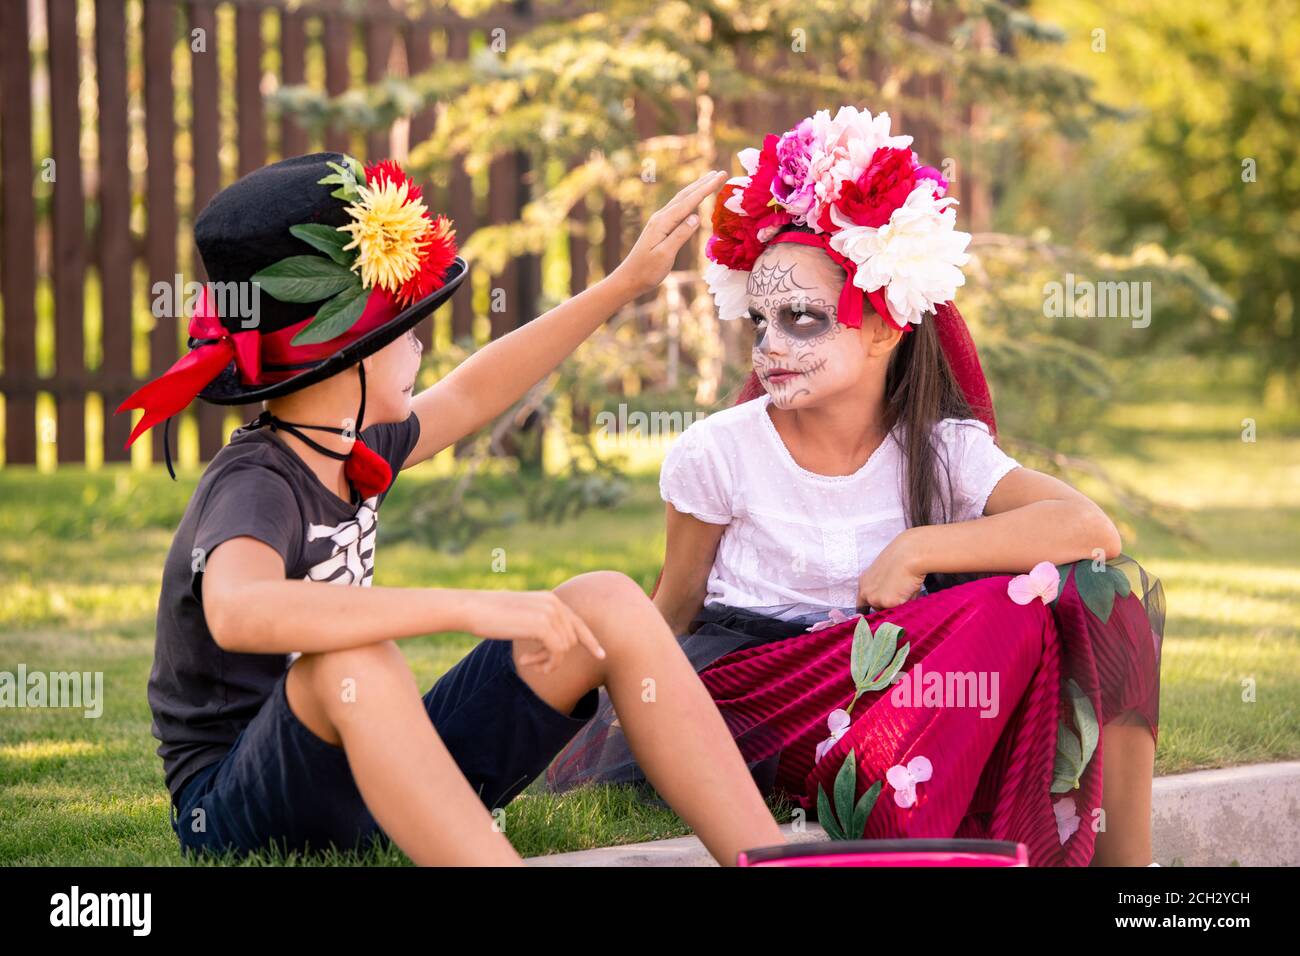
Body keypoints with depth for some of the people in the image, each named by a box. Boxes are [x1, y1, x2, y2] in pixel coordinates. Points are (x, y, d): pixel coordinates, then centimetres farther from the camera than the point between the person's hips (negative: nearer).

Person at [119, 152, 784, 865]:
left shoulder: (353, 451, 6)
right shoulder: (255, 485, -22)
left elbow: (470, 395, 27)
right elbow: (240, 613, -46)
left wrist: (627, 281, 29)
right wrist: (472, 608, -49)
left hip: (382, 783, 9)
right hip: (240, 812, -9)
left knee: (607, 605, -4)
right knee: (353, 660, -39)